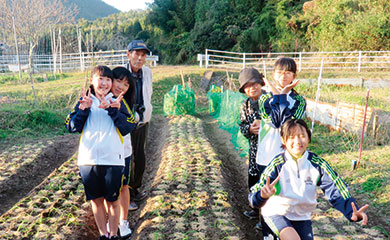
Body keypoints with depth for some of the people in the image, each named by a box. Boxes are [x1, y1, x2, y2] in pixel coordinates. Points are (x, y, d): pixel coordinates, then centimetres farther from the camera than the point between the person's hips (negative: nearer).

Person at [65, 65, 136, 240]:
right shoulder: (84, 101, 7)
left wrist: (111, 109, -18)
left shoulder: (117, 102, 3)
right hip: (88, 160, 2)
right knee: (96, 200, 14)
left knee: (113, 200, 10)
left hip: (113, 160, -1)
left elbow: (128, 127, -9)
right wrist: (83, 109, -13)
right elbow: (71, 127, -1)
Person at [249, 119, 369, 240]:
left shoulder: (317, 164, -11)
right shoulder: (277, 164, -19)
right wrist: (263, 195, -49)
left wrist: (352, 212, -34)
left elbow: (336, 189, -16)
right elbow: (254, 197, -25)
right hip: (276, 213, -4)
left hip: (302, 215, 4)